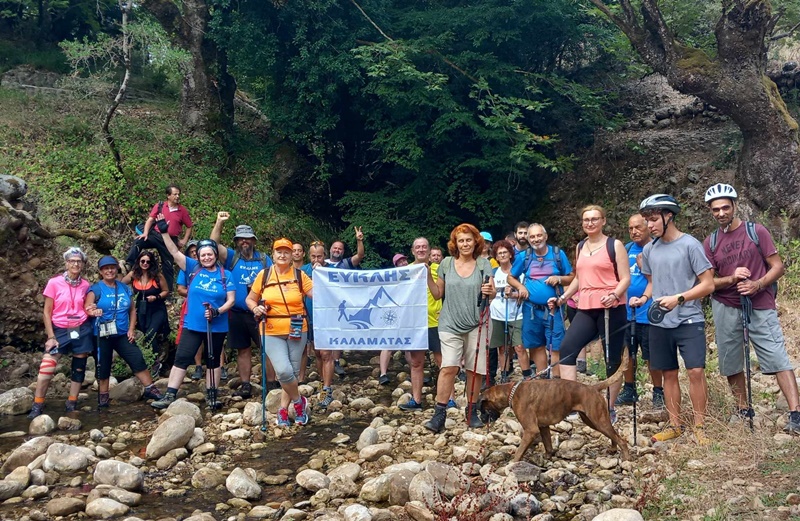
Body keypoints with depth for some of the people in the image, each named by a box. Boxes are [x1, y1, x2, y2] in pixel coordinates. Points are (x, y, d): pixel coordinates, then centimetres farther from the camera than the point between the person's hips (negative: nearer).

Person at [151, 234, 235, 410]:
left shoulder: (225, 275, -2)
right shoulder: (193, 268, 0)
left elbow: (231, 299, -4)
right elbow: (174, 252, -6)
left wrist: (218, 311, -21)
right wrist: (164, 231, -15)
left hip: (217, 327, 0)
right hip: (192, 325, 0)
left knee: (213, 361, 12)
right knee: (181, 359, -3)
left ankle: (211, 396, 22)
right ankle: (169, 396, 1)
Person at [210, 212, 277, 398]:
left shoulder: (264, 259, 7)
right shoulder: (231, 257, 5)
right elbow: (214, 244, -10)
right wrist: (219, 223, -21)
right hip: (237, 313, 1)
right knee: (243, 350, 9)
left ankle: (271, 384, 4)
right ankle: (246, 386, 16)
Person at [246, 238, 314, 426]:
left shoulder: (299, 275, 0)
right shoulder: (264, 275, 2)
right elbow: (250, 299, 9)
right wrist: (256, 308, -11)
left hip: (296, 331, 1)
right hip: (272, 332, -1)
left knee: (293, 372, 7)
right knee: (283, 371, -17)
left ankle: (283, 410, 26)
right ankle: (299, 401, 10)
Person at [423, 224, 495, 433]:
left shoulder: (483, 264, 0)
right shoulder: (447, 263, 3)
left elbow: (492, 293, -4)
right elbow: (437, 294, 8)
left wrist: (490, 292, -26)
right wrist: (428, 276, -5)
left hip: (476, 325, 1)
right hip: (450, 324, 0)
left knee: (474, 370, 5)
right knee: (448, 367, -12)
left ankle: (472, 411, 20)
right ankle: (439, 413, -8)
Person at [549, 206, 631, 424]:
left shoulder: (615, 245, -1)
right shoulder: (580, 247, 16)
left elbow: (625, 278, -6)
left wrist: (614, 295, -24)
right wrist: (562, 298, 17)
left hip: (611, 309, -5)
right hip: (586, 309, 5)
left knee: (613, 358, 2)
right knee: (567, 348, -10)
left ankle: (610, 408, 14)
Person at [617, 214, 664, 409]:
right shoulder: (627, 249, 10)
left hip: (647, 313, -5)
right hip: (626, 311, 6)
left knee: (651, 357, 4)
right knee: (627, 354, 13)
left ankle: (658, 393, 17)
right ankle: (629, 390, 26)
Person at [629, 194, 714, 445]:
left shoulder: (690, 245, -10)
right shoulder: (649, 250, 7)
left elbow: (708, 285, -10)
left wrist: (678, 298, -20)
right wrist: (644, 298, 0)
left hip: (689, 321, -5)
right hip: (659, 323, 5)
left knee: (696, 371, -12)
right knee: (669, 373, 11)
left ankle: (699, 426, 3)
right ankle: (675, 424, 22)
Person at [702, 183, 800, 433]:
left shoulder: (757, 232, -2)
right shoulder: (710, 242, 5)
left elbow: (778, 267, -2)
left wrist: (757, 285, -19)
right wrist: (732, 279, -16)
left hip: (760, 306, -3)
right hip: (726, 307, 3)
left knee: (778, 358, -11)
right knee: (731, 363, 8)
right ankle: (743, 410, 23)